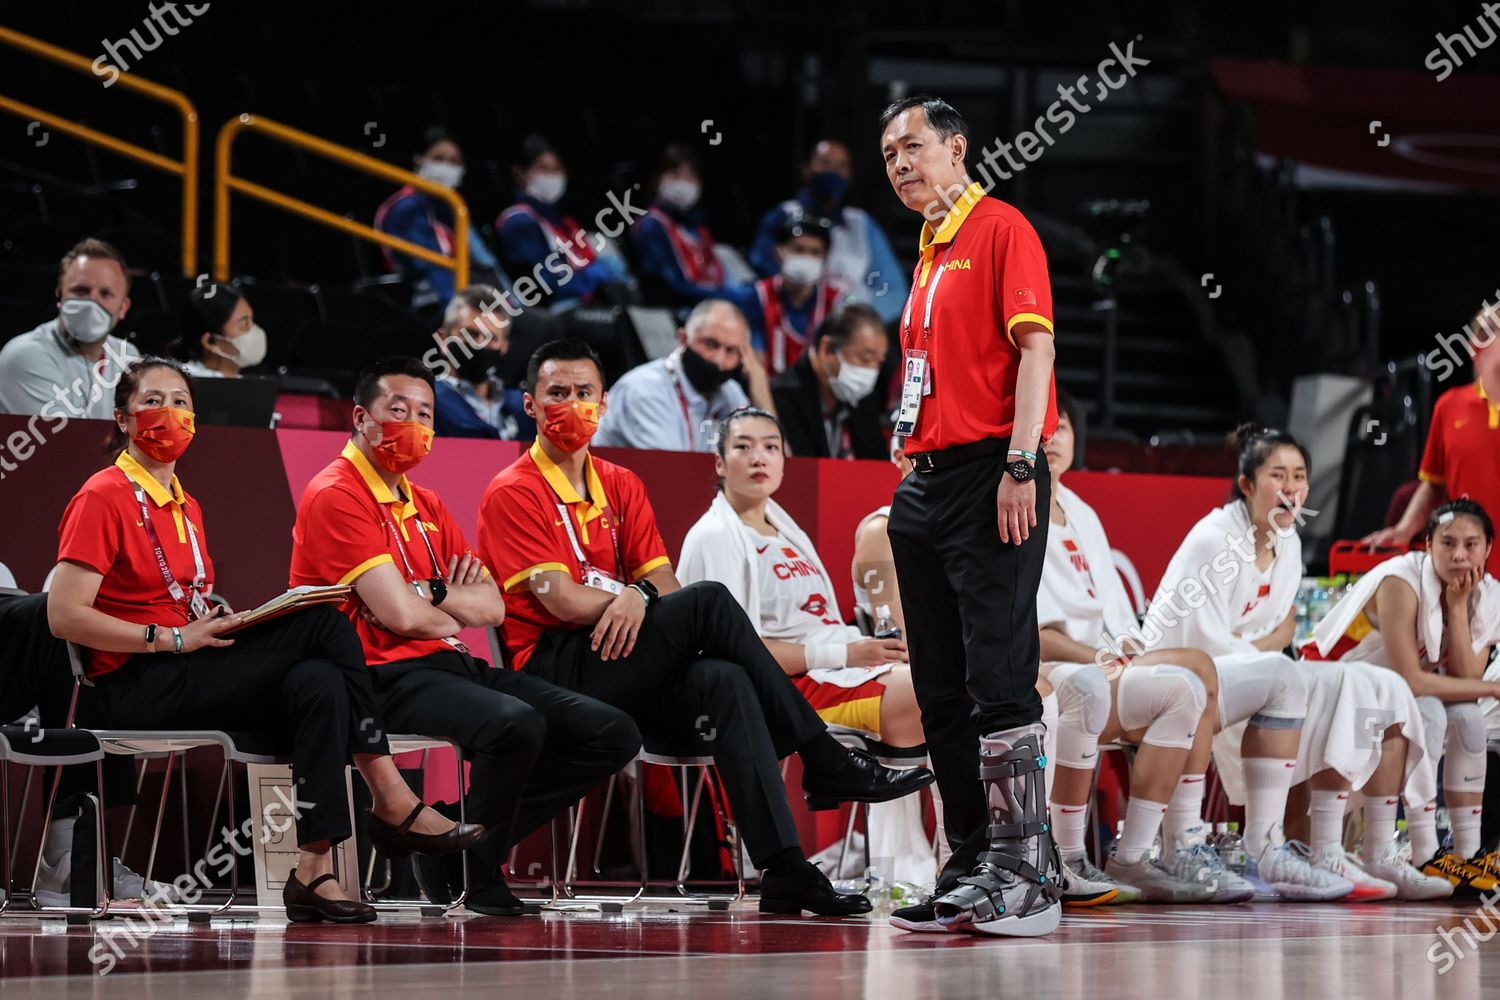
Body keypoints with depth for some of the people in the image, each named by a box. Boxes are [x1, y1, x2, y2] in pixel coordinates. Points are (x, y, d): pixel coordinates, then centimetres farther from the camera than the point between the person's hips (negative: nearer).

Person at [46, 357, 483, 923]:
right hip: (138, 685, -8)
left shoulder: (184, 506, 21)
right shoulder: (102, 499, -5)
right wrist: (172, 637, -17)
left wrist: (222, 623, 1)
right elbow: (65, 616, -15)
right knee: (325, 625, -23)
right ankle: (392, 802, -21)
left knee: (317, 682, -22)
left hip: (192, 669, 8)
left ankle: (315, 871, -27)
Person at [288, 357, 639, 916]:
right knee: (515, 723, -37)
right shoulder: (335, 496, -7)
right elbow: (401, 615, -16)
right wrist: (454, 615, 5)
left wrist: (432, 592, -6)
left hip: (450, 665, 9)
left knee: (612, 735, -2)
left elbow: (492, 607, 14)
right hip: (390, 677, -9)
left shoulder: (425, 506, 22)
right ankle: (475, 877, -12)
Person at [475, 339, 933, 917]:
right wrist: (638, 596, -3)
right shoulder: (512, 494, 0)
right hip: (554, 669, -6)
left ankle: (783, 868, -41)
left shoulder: (621, 487, 20)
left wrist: (636, 597, -15)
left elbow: (662, 580, 8)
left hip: (629, 673, 6)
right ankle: (825, 760, -18)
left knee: (722, 682, -30)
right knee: (709, 601, -25)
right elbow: (561, 599, -10)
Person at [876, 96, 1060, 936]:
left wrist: (1020, 465, -20)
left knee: (1000, 680, -12)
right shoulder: (930, 253, 21)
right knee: (942, 693, 8)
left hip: (989, 476, -9)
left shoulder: (1002, 230, -4)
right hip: (925, 481, 9)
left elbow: (1035, 344, -13)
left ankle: (1028, 873, -11)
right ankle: (974, 868, 12)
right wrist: (914, 469, 16)